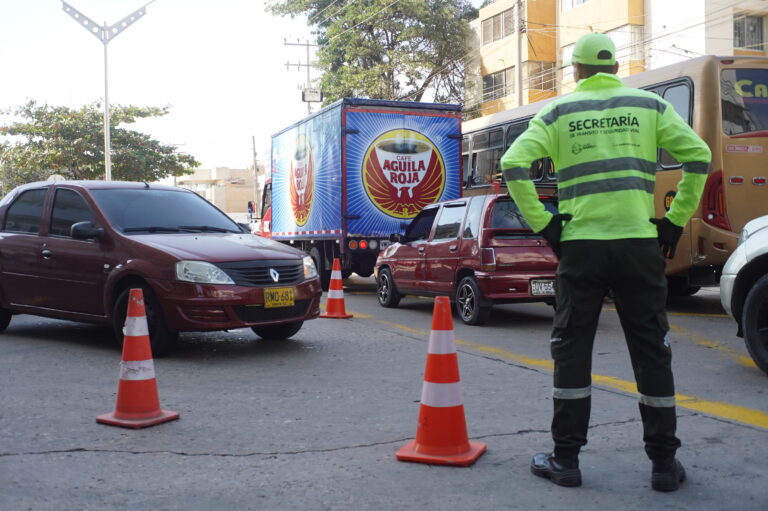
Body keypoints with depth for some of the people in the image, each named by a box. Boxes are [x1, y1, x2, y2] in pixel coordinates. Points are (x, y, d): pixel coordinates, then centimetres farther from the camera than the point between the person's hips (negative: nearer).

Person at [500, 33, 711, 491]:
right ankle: (664, 463, 15)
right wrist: (676, 221, 5)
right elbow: (698, 156, 1)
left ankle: (565, 459, 12)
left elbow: (514, 165, -6)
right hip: (640, 244, 1)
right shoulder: (649, 105, 10)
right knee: (652, 350, 10)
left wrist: (542, 225, -2)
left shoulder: (559, 111, 6)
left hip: (580, 246, -1)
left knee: (572, 350, 9)